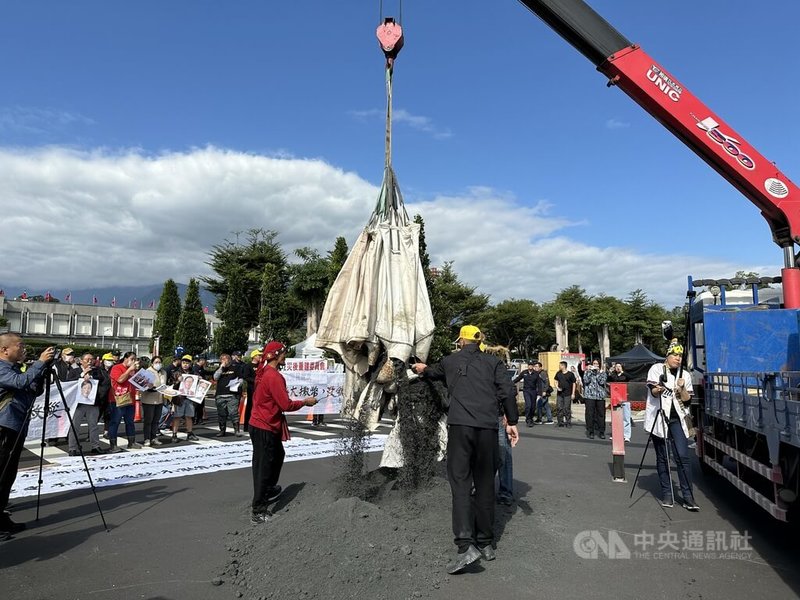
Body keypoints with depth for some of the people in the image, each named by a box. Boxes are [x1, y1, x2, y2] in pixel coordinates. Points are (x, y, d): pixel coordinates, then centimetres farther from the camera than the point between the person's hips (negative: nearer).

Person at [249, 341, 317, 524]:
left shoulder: (264, 372, 8)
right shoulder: (274, 376, -22)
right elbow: (286, 405, -22)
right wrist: (305, 402, -9)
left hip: (261, 425, 10)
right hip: (265, 428, -10)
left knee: (278, 455, 26)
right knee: (264, 467, -1)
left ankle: (269, 489, 44)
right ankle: (258, 512, 8)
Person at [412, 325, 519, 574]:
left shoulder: (450, 361, 16)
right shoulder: (493, 361, 14)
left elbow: (434, 373, 37)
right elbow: (506, 392, 2)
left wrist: (423, 369, 59)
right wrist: (512, 421, 9)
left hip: (459, 425, -2)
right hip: (488, 427, 2)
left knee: (461, 483, -3)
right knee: (485, 484, 12)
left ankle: (466, 545, -16)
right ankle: (486, 543, 20)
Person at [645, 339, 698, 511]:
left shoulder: (684, 375, 12)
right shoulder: (656, 369, 1)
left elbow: (687, 398, 10)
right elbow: (653, 391, -11)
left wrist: (682, 389, -10)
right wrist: (658, 389, -33)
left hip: (677, 419, 3)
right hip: (658, 418, -2)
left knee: (683, 456, -7)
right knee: (662, 458, 3)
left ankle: (688, 497, -2)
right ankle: (666, 494, 11)